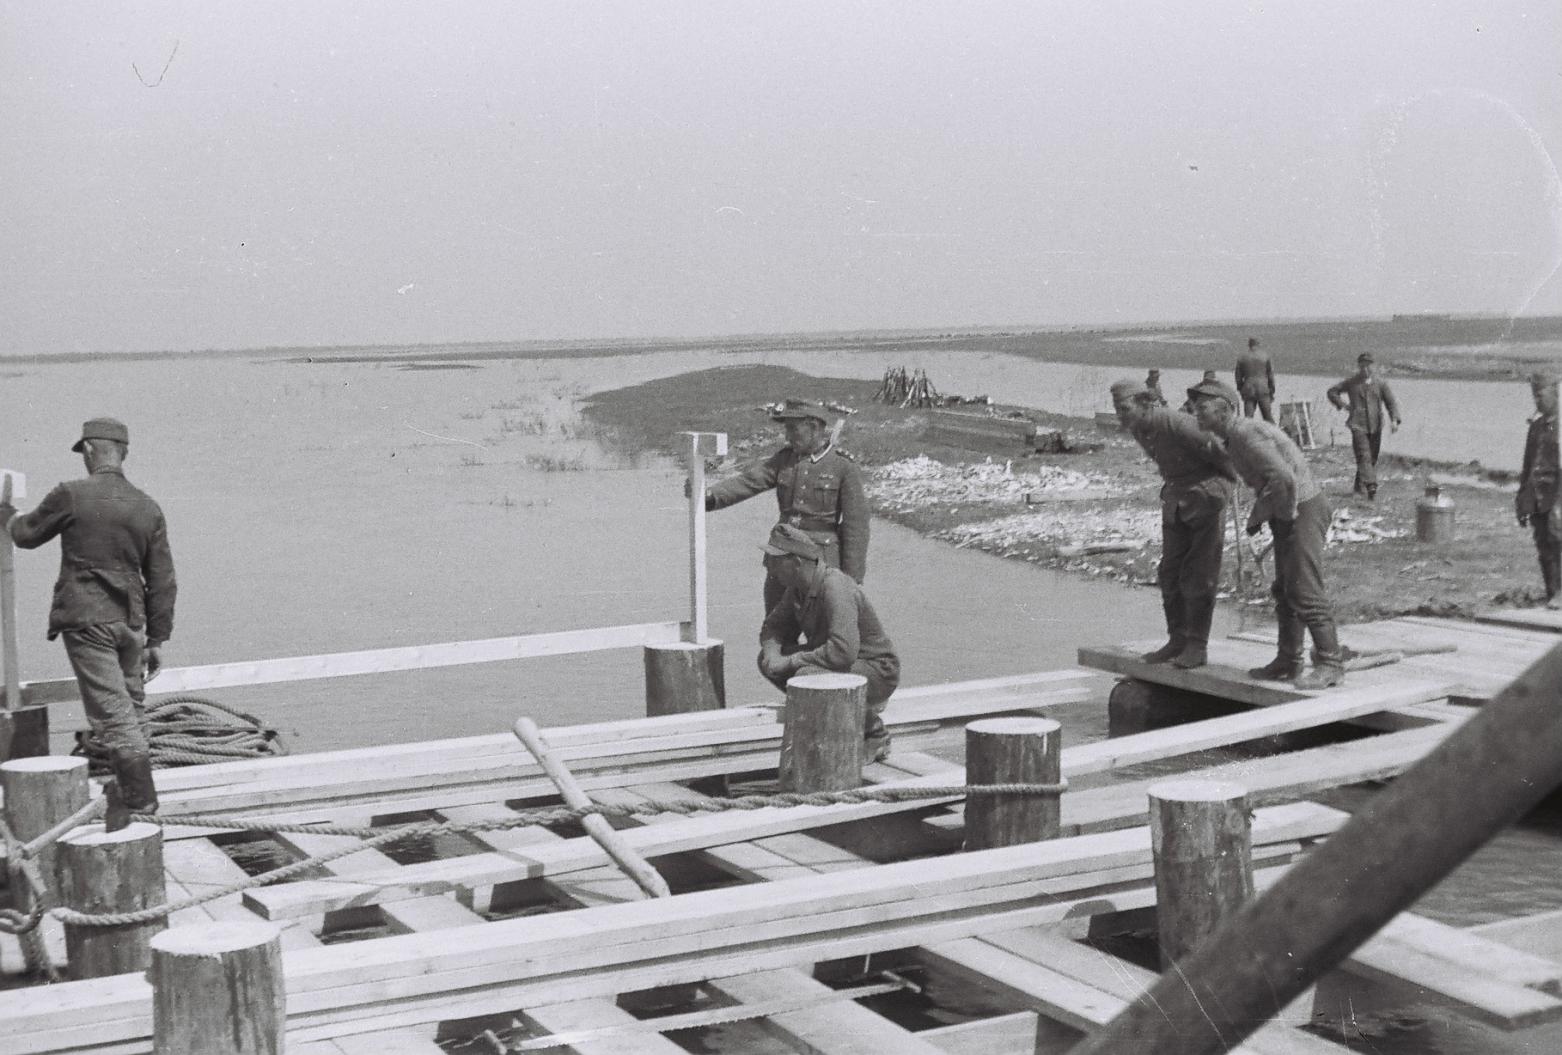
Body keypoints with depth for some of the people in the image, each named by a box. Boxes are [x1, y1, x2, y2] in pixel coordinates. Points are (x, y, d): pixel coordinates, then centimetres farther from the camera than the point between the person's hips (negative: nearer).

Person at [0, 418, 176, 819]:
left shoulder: (71, 495, -7)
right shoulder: (148, 508, 5)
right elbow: (162, 581, 6)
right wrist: (156, 639, 13)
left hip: (86, 620, -5)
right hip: (130, 623, 5)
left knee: (114, 715, -6)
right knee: (133, 711, 16)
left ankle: (142, 807, -8)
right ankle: (132, 791, 24)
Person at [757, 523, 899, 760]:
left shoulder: (834, 587, -29)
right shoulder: (798, 587, -1)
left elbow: (843, 651, -40)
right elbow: (774, 626, 13)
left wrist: (791, 661, -28)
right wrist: (772, 653, -11)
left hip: (876, 672, -9)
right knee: (767, 658, -1)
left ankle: (871, 732, -8)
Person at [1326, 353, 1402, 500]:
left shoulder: (1380, 384, 6)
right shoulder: (1351, 383, 5)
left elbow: (1391, 403, -1)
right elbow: (1332, 392, 16)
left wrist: (1394, 420, -17)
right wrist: (1342, 404, 0)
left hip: (1375, 427, 3)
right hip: (1358, 426, -3)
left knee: (1372, 459, 11)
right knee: (1364, 457, -17)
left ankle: (1359, 486, 30)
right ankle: (1371, 488, -29)